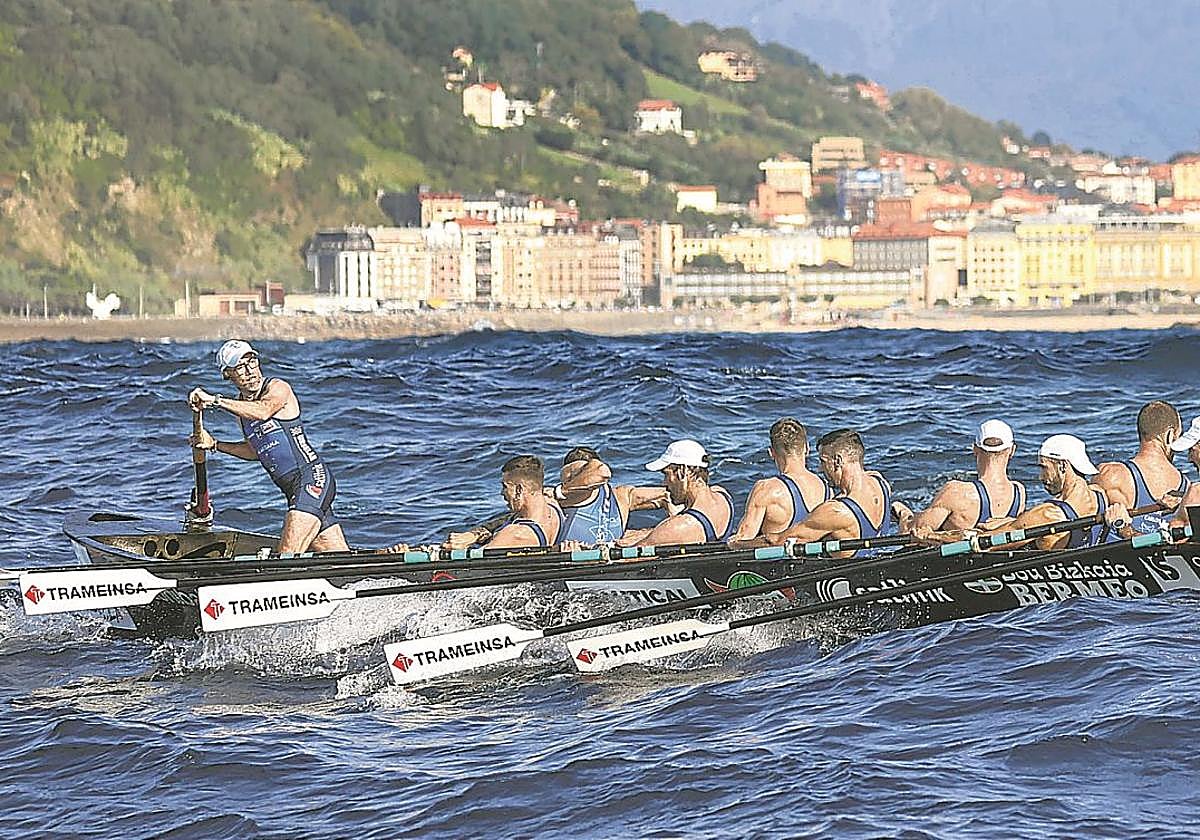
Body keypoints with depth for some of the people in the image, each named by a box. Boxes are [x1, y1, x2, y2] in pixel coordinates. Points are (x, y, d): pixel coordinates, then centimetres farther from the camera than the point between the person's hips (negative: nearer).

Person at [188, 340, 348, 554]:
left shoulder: (278, 389, -9)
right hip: (293, 488, 9)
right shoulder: (239, 404, 15)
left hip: (312, 478, -9)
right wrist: (215, 445, 18)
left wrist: (215, 400, -33)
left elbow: (263, 411, -33)